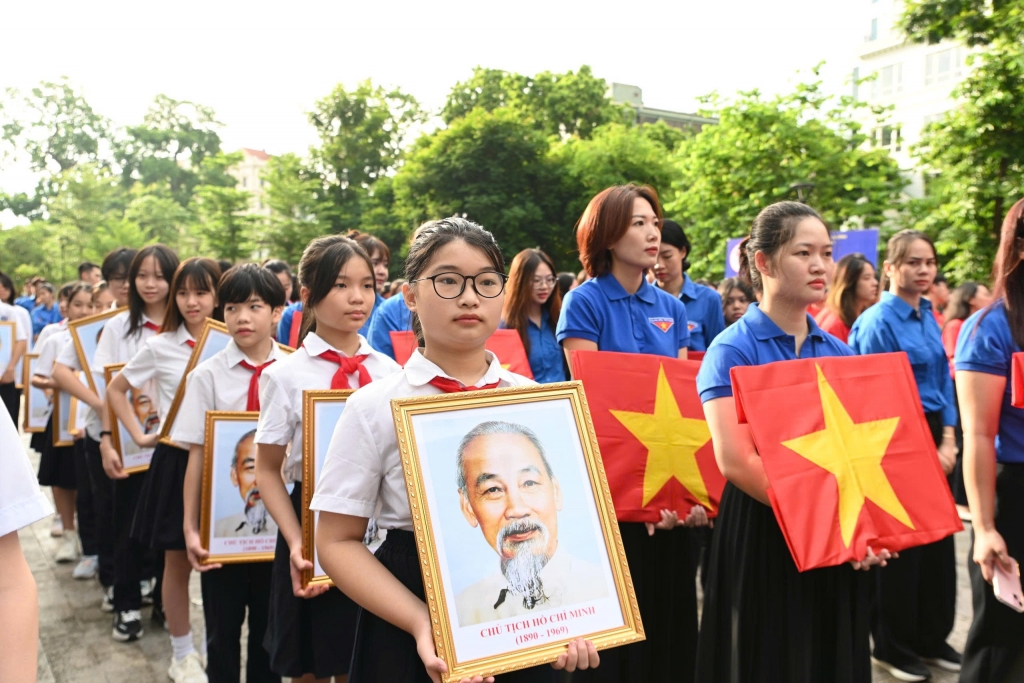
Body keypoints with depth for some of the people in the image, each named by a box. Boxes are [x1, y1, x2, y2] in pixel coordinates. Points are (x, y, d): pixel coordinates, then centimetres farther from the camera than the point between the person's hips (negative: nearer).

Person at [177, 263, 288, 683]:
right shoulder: (207, 376, -5)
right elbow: (197, 456, -5)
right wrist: (190, 528, -6)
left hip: (278, 522, 1)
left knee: (270, 627, 15)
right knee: (222, 629, 13)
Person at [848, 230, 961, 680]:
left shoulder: (929, 317, 10)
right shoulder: (878, 322, -13)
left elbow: (943, 380, 12)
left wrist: (947, 440, 1)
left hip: (933, 440, 8)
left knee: (937, 539, 13)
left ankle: (932, 637, 29)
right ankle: (891, 646, 18)